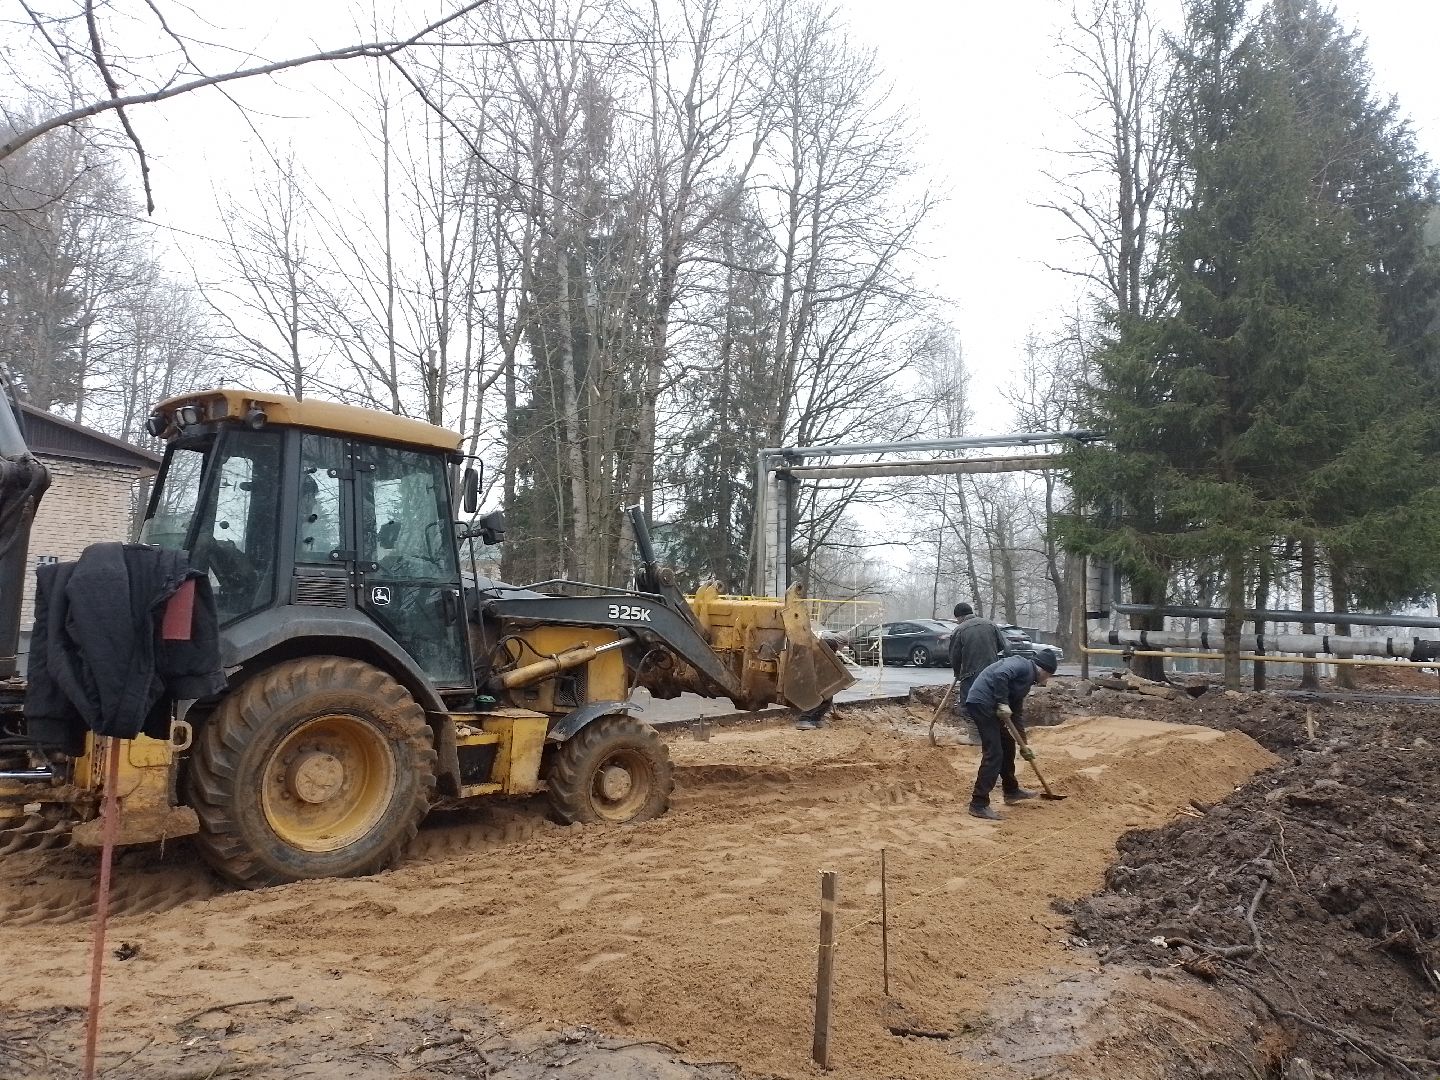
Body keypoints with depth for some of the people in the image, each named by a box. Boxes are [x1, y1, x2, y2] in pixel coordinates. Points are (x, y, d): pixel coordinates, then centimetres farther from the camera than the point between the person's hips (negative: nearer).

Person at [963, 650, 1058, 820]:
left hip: (988, 707, 11)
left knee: (1008, 745, 23)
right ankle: (979, 804, -8)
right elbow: (1000, 675, -26)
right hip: (982, 703, -11)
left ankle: (1011, 791, 39)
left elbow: (1017, 712, 26)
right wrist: (1003, 703, -21)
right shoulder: (1024, 665, -6)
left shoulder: (1028, 678, 24)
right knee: (994, 753, -10)